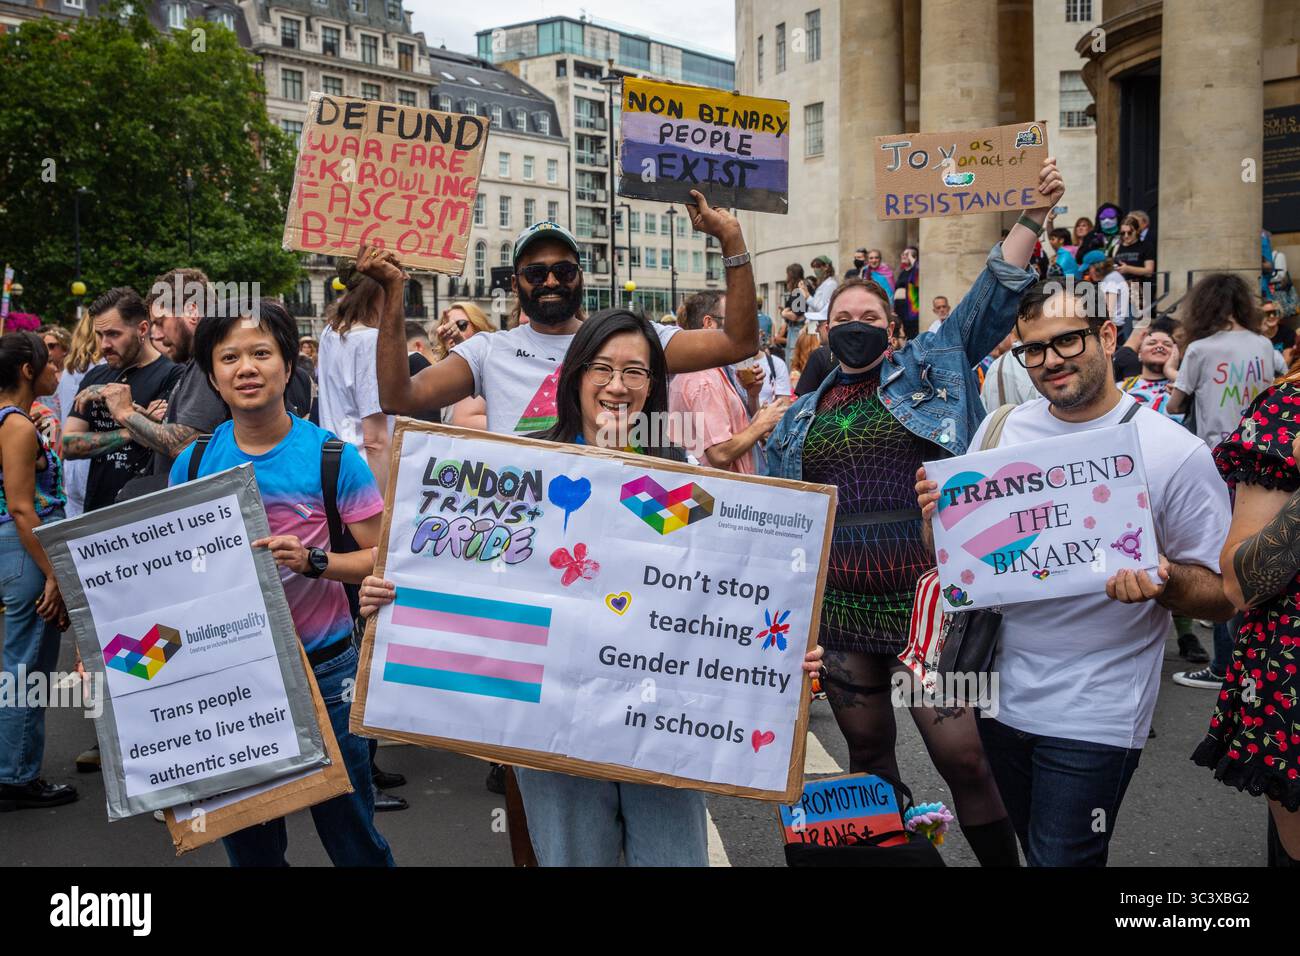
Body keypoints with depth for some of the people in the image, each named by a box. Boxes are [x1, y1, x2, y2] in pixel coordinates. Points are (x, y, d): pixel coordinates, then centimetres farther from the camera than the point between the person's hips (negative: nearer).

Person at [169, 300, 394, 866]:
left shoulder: (331, 457, -9)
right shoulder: (192, 464, 1)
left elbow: (381, 557, -8)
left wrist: (312, 560, -23)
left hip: (322, 668, -3)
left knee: (352, 839, 7)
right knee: (247, 844, 17)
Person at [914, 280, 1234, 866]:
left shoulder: (1175, 453, -11)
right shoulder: (998, 431, 2)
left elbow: (1224, 594, -8)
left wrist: (1164, 583, -28)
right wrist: (937, 515, -12)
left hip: (1094, 717, -4)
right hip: (1000, 691, 5)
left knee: (1059, 858, 0)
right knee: (1032, 847, 20)